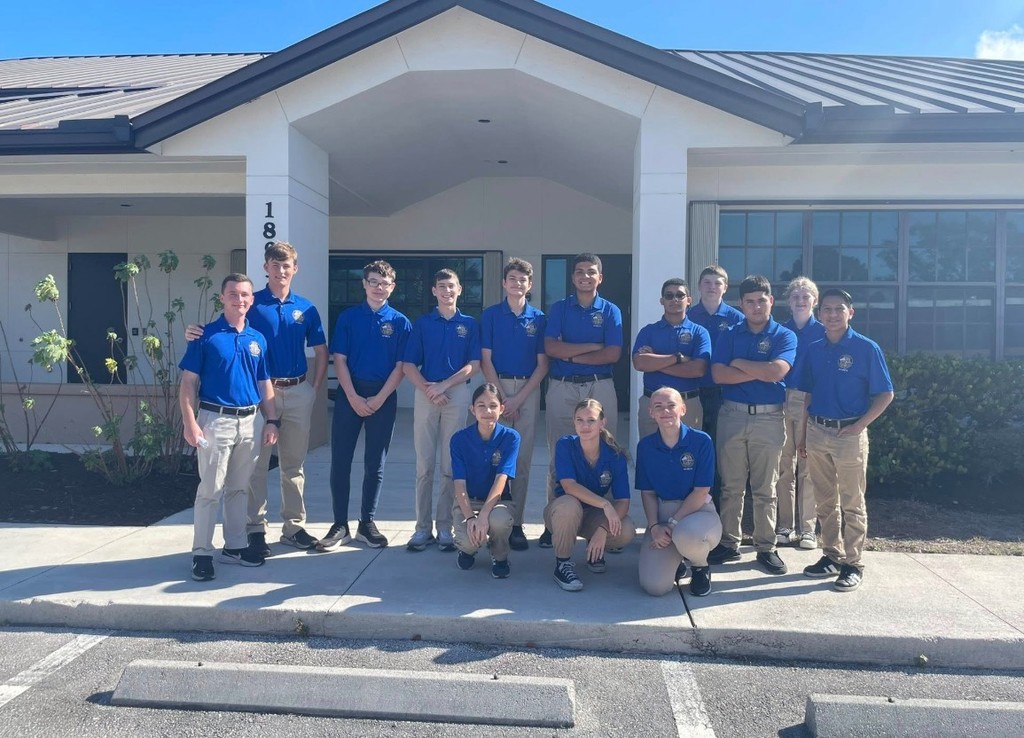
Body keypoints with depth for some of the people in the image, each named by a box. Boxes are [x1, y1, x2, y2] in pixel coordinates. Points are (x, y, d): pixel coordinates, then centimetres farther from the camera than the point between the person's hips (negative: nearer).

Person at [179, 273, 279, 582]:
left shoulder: (258, 339, 9)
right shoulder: (206, 335, -4)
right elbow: (188, 382, -6)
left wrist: (272, 421, 6)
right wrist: (190, 423, -14)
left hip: (250, 422, 5)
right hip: (216, 420, -4)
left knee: (239, 488, 14)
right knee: (210, 489, -1)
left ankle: (235, 546, 24)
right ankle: (202, 553, 10)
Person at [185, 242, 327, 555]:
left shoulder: (305, 308, 7)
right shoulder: (251, 303, 0)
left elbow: (321, 352, 12)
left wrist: (314, 388, 5)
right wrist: (197, 333, -25)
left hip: (298, 393, 3)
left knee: (294, 465, 11)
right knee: (257, 464, 3)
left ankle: (294, 527, 21)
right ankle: (255, 529, 13)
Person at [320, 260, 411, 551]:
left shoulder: (400, 322, 3)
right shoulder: (348, 317, 4)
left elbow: (400, 366, -1)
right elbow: (339, 360, 0)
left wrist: (379, 399, -11)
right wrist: (353, 398, -10)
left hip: (383, 398, 0)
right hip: (349, 394, 0)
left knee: (375, 464, 7)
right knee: (340, 460, 0)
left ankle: (367, 524, 19)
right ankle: (340, 525, 11)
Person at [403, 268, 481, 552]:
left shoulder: (470, 324, 8)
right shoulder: (422, 323, 8)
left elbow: (474, 364, -1)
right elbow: (409, 365, 3)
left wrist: (444, 385, -12)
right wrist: (428, 389, -12)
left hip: (457, 393, 0)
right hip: (425, 394, 0)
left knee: (451, 465, 2)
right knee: (424, 465, 1)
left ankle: (445, 528, 10)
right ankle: (422, 528, 8)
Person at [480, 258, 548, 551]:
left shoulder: (539, 318, 6)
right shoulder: (490, 315, 4)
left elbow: (542, 365, 3)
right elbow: (486, 361, 0)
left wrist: (518, 399, -7)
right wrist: (502, 398, -8)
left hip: (528, 390, 1)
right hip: (497, 388, -1)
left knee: (522, 460, 2)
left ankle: (516, 523, 9)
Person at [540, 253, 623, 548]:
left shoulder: (611, 311, 7)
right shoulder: (559, 308, 8)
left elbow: (613, 354, -5)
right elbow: (551, 347, -6)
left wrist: (571, 355, -7)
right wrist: (592, 347, -8)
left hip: (600, 388, 0)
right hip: (562, 388, 0)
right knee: (558, 456, 2)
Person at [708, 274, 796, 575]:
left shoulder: (785, 336, 3)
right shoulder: (729, 335, 7)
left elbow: (776, 371, -16)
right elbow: (718, 374, -7)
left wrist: (739, 363, -6)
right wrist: (760, 372, -11)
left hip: (769, 418, -1)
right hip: (732, 415, 1)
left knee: (765, 489, 6)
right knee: (731, 486, 7)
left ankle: (766, 547, 16)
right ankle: (729, 543, 17)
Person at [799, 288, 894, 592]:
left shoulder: (866, 348, -7)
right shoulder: (814, 350, 7)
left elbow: (885, 394, -6)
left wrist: (860, 425, -14)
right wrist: (804, 433, 12)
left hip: (849, 433, -5)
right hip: (817, 432, 5)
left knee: (852, 503, 4)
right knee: (825, 502, 13)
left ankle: (853, 564, 13)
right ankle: (832, 556, 25)